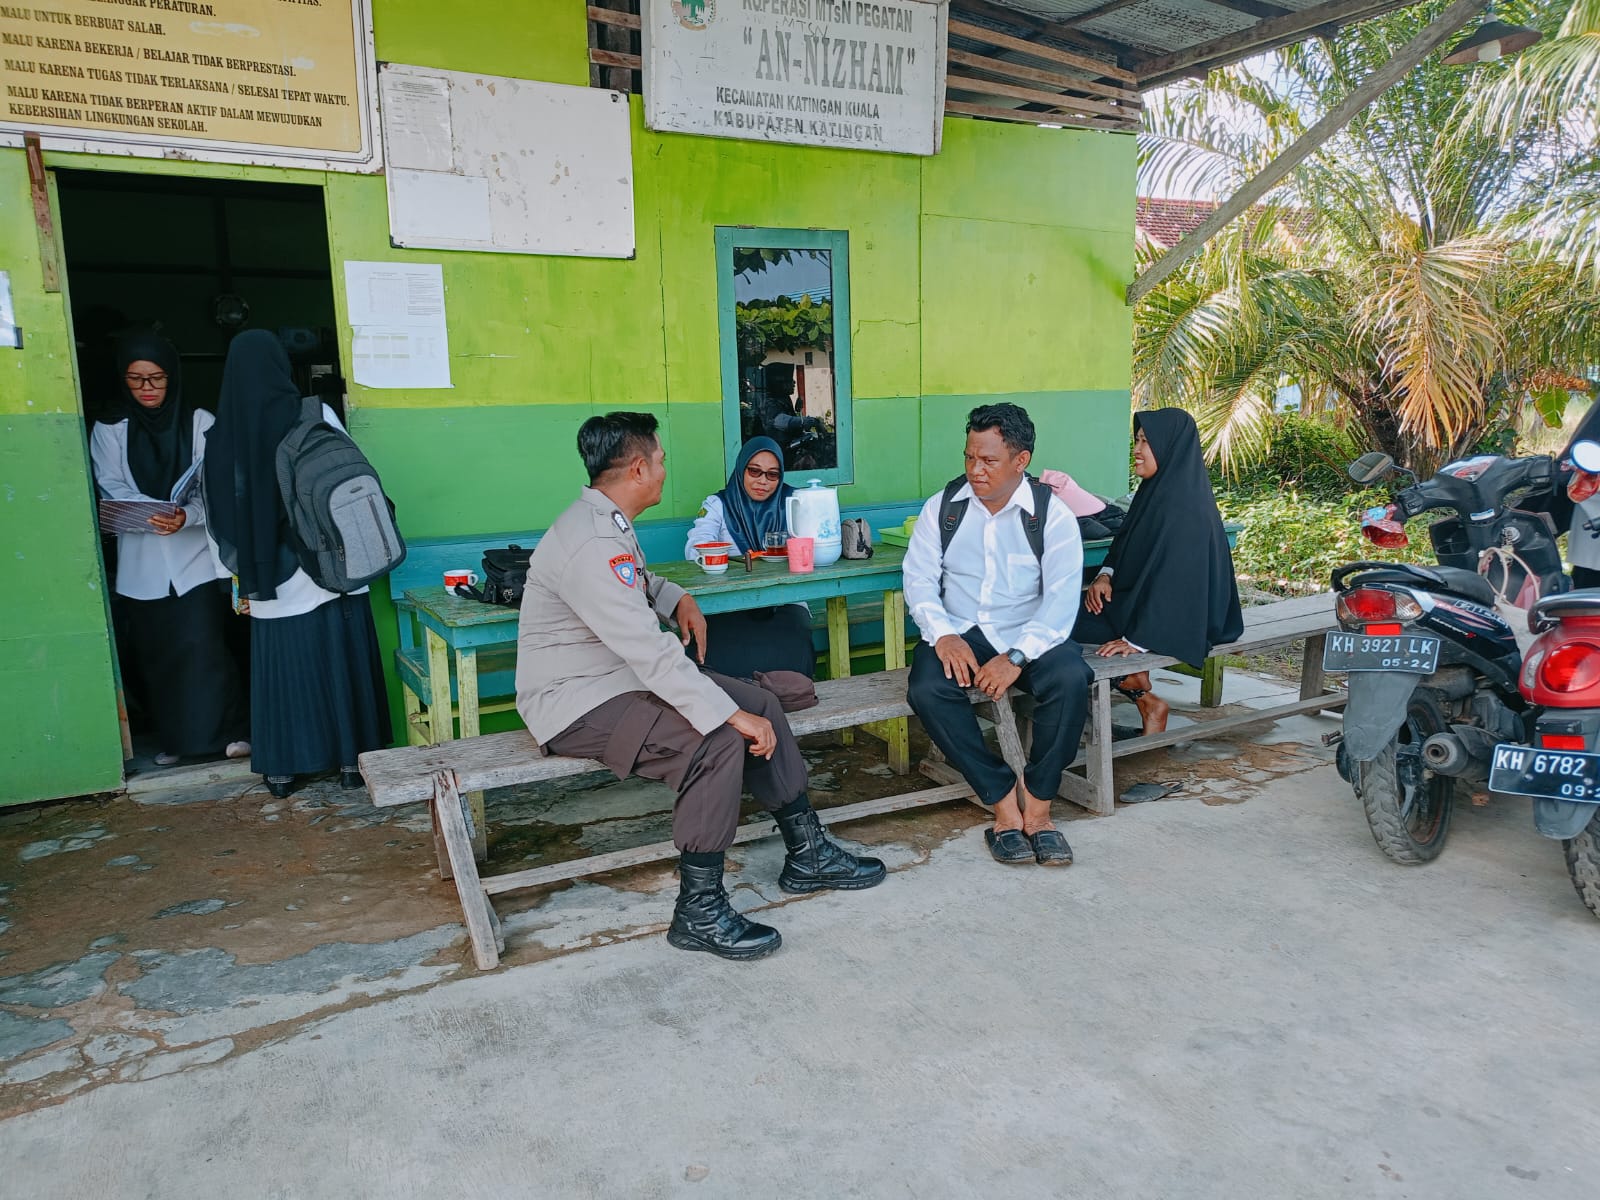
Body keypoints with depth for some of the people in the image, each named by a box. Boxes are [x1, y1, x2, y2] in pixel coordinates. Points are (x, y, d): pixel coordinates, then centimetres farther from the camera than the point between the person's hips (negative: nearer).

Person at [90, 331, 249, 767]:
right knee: (155, 652, 7)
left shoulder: (200, 422, 1)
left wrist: (186, 516, -26)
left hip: (197, 556, -2)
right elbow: (112, 491, -3)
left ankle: (233, 730, -1)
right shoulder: (109, 431, 6)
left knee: (202, 645, -10)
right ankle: (174, 737, 20)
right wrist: (152, 515, -23)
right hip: (142, 563, 3)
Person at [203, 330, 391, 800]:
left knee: (281, 669, 11)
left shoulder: (223, 432, -1)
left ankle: (281, 769, 20)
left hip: (272, 582, 2)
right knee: (342, 662, 9)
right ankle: (350, 759, 15)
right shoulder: (317, 416, -7)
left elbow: (221, 516, 2)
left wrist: (243, 571, 13)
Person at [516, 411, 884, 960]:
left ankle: (807, 855, 13)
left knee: (761, 704, 2)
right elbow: (652, 653, -31)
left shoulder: (608, 523, 8)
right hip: (576, 703, -10)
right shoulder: (590, 544, -26)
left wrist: (677, 598, 10)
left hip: (623, 676, 10)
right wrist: (731, 714, -29)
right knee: (719, 740, -29)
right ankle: (699, 912, -15)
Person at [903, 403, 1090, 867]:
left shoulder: (1051, 512, -4)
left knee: (1071, 678, -32)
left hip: (1027, 636, -1)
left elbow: (1061, 595, -12)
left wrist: (1017, 657, -25)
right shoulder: (943, 506, 3)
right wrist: (942, 635, -19)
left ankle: (1037, 804, -14)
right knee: (926, 689, -30)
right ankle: (1003, 801, -17)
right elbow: (919, 577, 0)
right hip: (958, 632, 1)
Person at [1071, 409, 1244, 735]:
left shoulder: (1183, 505, -23)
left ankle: (1145, 700, 0)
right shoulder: (1156, 488, 6)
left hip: (1176, 620, -10)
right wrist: (1106, 575, -5)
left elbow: (1173, 578, -26)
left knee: (1072, 623, -14)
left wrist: (1136, 639, -28)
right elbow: (1125, 539, 14)